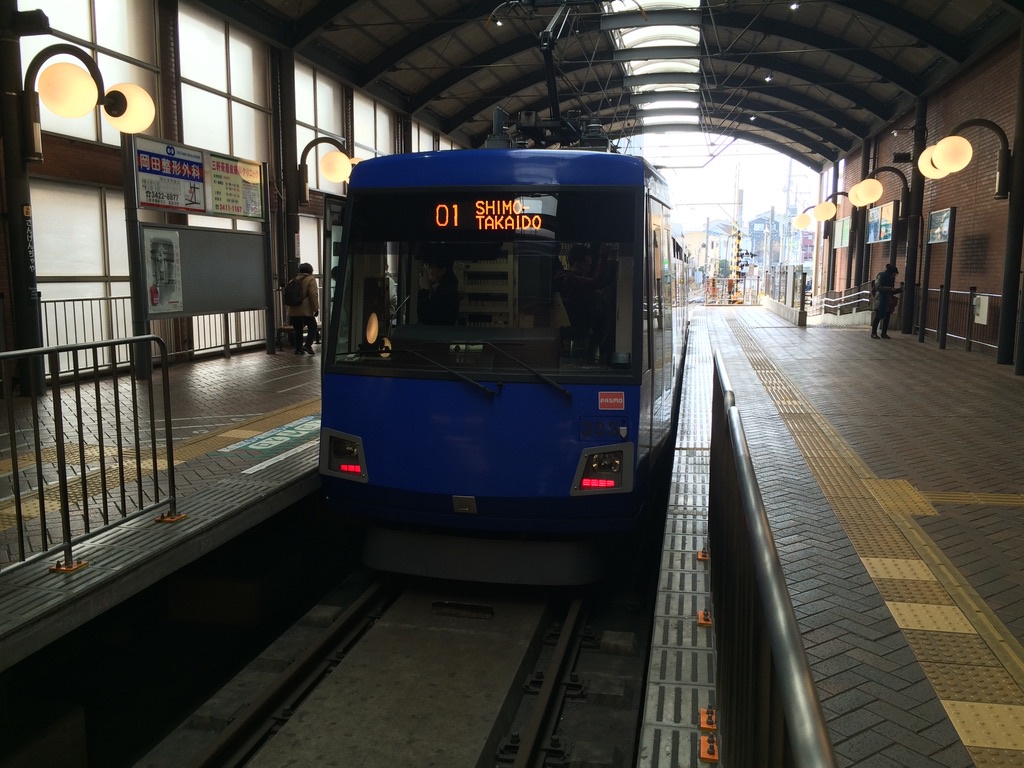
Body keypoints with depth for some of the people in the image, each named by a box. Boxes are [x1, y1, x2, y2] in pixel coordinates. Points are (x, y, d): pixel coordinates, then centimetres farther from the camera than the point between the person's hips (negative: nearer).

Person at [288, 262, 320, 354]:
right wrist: (316, 308, -9)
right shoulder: (310, 279, -1)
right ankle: (307, 345, -10)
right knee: (312, 327, 6)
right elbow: (313, 295, -12)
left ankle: (298, 348, 12)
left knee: (297, 330, 13)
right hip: (306, 310, -6)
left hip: (293, 311, 6)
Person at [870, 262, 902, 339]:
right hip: (881, 300, -7)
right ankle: (874, 333, 0)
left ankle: (884, 333, 10)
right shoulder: (881, 276, -5)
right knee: (878, 316, -6)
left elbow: (891, 291, 20)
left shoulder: (891, 278, 14)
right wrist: (890, 289, -21)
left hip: (888, 301, 7)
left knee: (887, 317, 4)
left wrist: (899, 290, 3)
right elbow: (878, 287, -15)